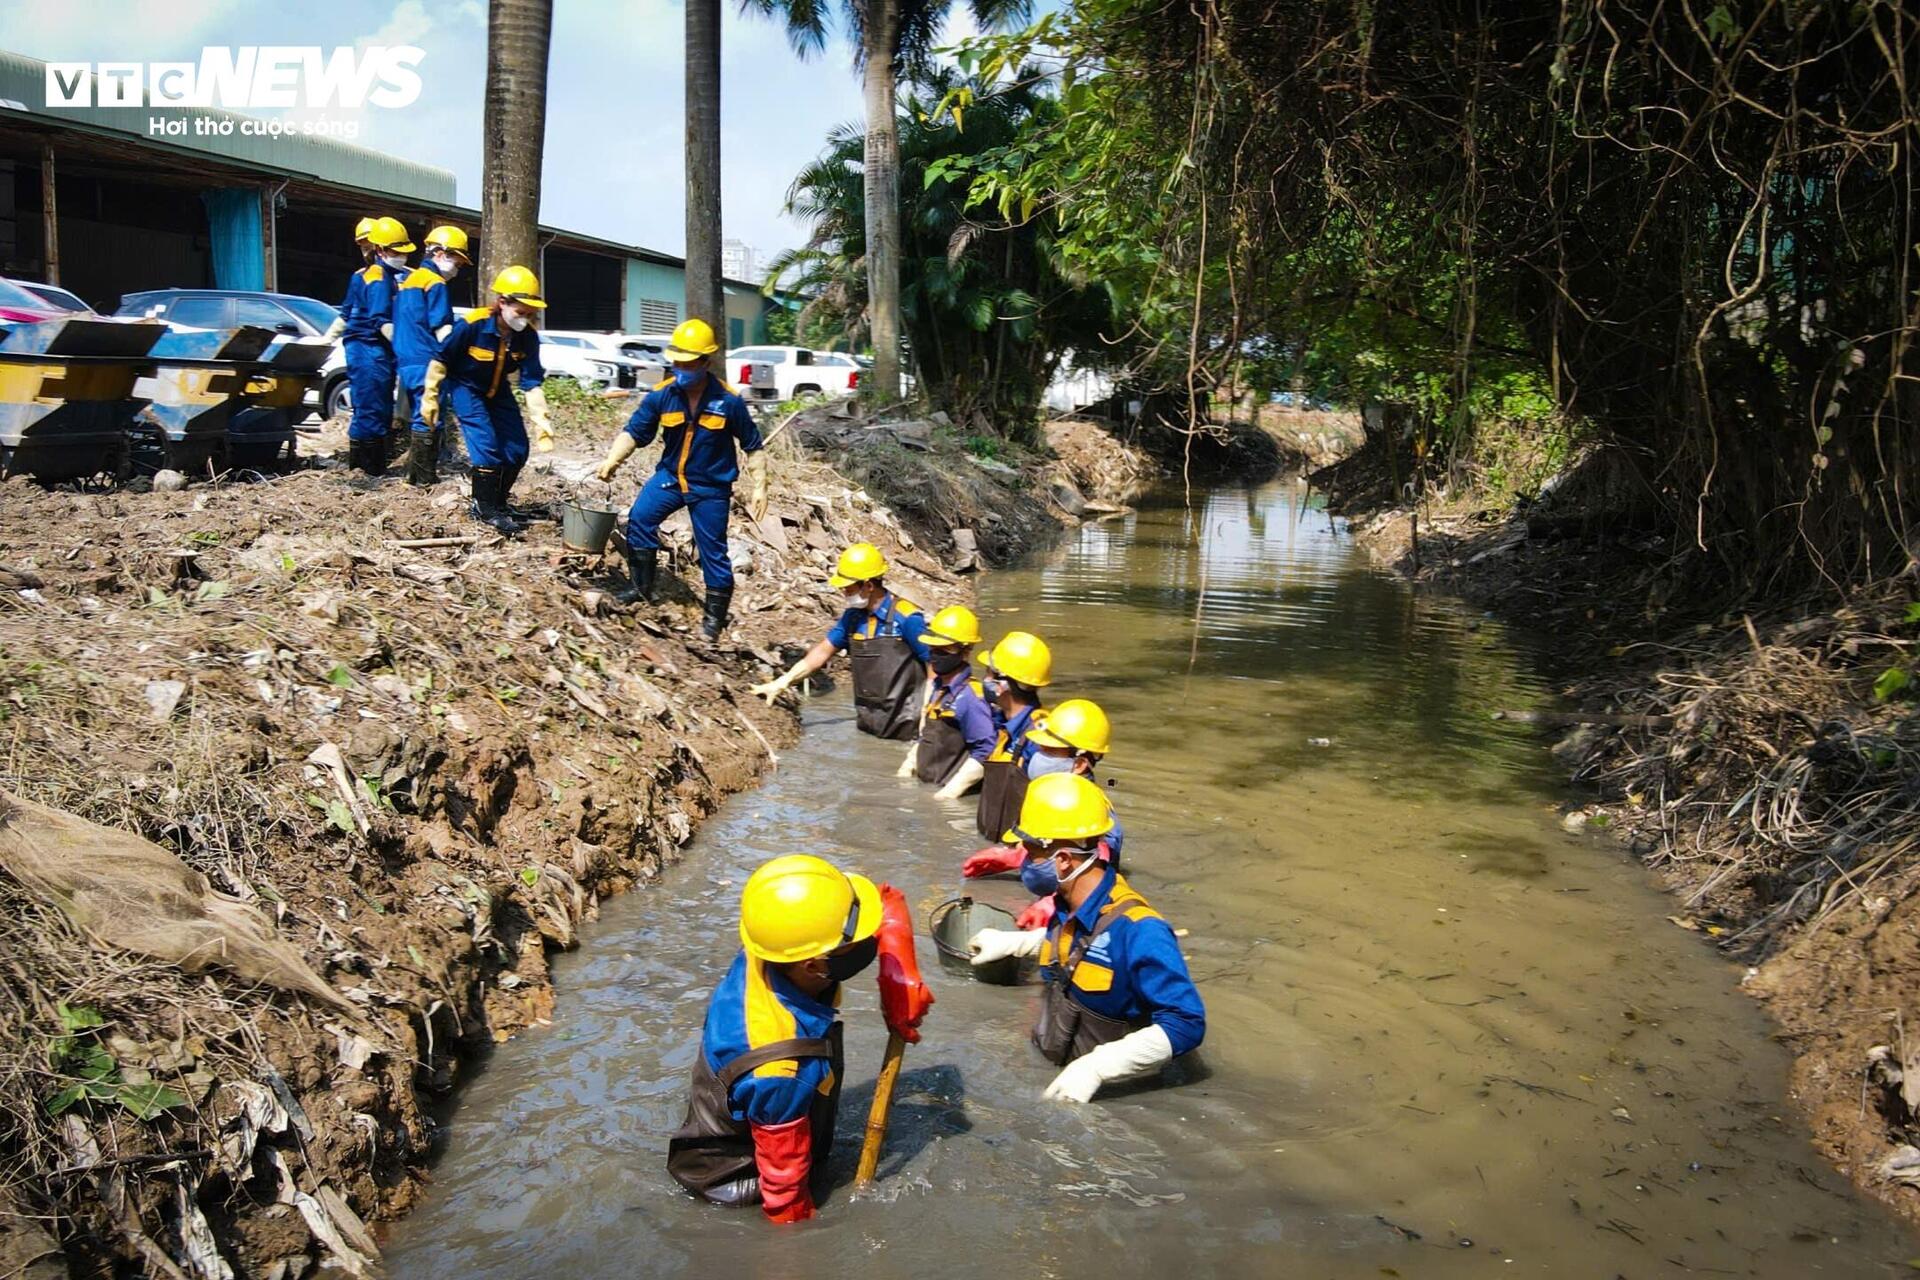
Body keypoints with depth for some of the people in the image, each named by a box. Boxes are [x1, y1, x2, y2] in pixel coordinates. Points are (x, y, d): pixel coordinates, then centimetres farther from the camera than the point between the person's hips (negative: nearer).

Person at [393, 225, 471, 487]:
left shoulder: (409, 279, 19)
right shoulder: (435, 284, -10)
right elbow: (441, 329, -14)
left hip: (406, 359, 10)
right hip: (426, 360, -10)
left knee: (420, 415, 17)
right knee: (429, 418, -7)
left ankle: (416, 470, 21)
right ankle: (424, 476, -7)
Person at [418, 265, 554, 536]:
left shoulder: (528, 336, -19)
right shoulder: (472, 325, -30)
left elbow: (532, 382, -17)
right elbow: (441, 359, -18)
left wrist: (541, 421, -27)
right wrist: (430, 397, -14)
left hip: (498, 391, 5)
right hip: (465, 386, -5)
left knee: (517, 451, 0)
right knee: (487, 445, -19)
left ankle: (497, 502, 20)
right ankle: (486, 510, -7)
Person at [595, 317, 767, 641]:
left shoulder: (729, 401, -17)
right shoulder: (661, 396, -12)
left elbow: (753, 447, -6)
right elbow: (634, 432, -7)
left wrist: (758, 488, -7)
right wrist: (612, 460, -23)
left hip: (711, 485, -3)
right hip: (670, 475, 3)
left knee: (713, 550, 1)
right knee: (639, 518, -13)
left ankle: (715, 614, 18)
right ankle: (642, 588, 5)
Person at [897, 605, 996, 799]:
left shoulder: (971, 696, -15)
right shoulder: (936, 687, 12)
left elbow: (983, 754, -17)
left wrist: (948, 793, -18)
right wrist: (904, 773, 12)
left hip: (946, 796, -7)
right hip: (921, 787, 7)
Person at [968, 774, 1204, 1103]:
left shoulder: (1137, 931, -26)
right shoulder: (1069, 905, -2)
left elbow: (1186, 1024, -25)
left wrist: (1095, 1068, -30)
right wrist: (1009, 943, 26)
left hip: (1096, 1096, -6)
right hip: (1046, 1069, 7)